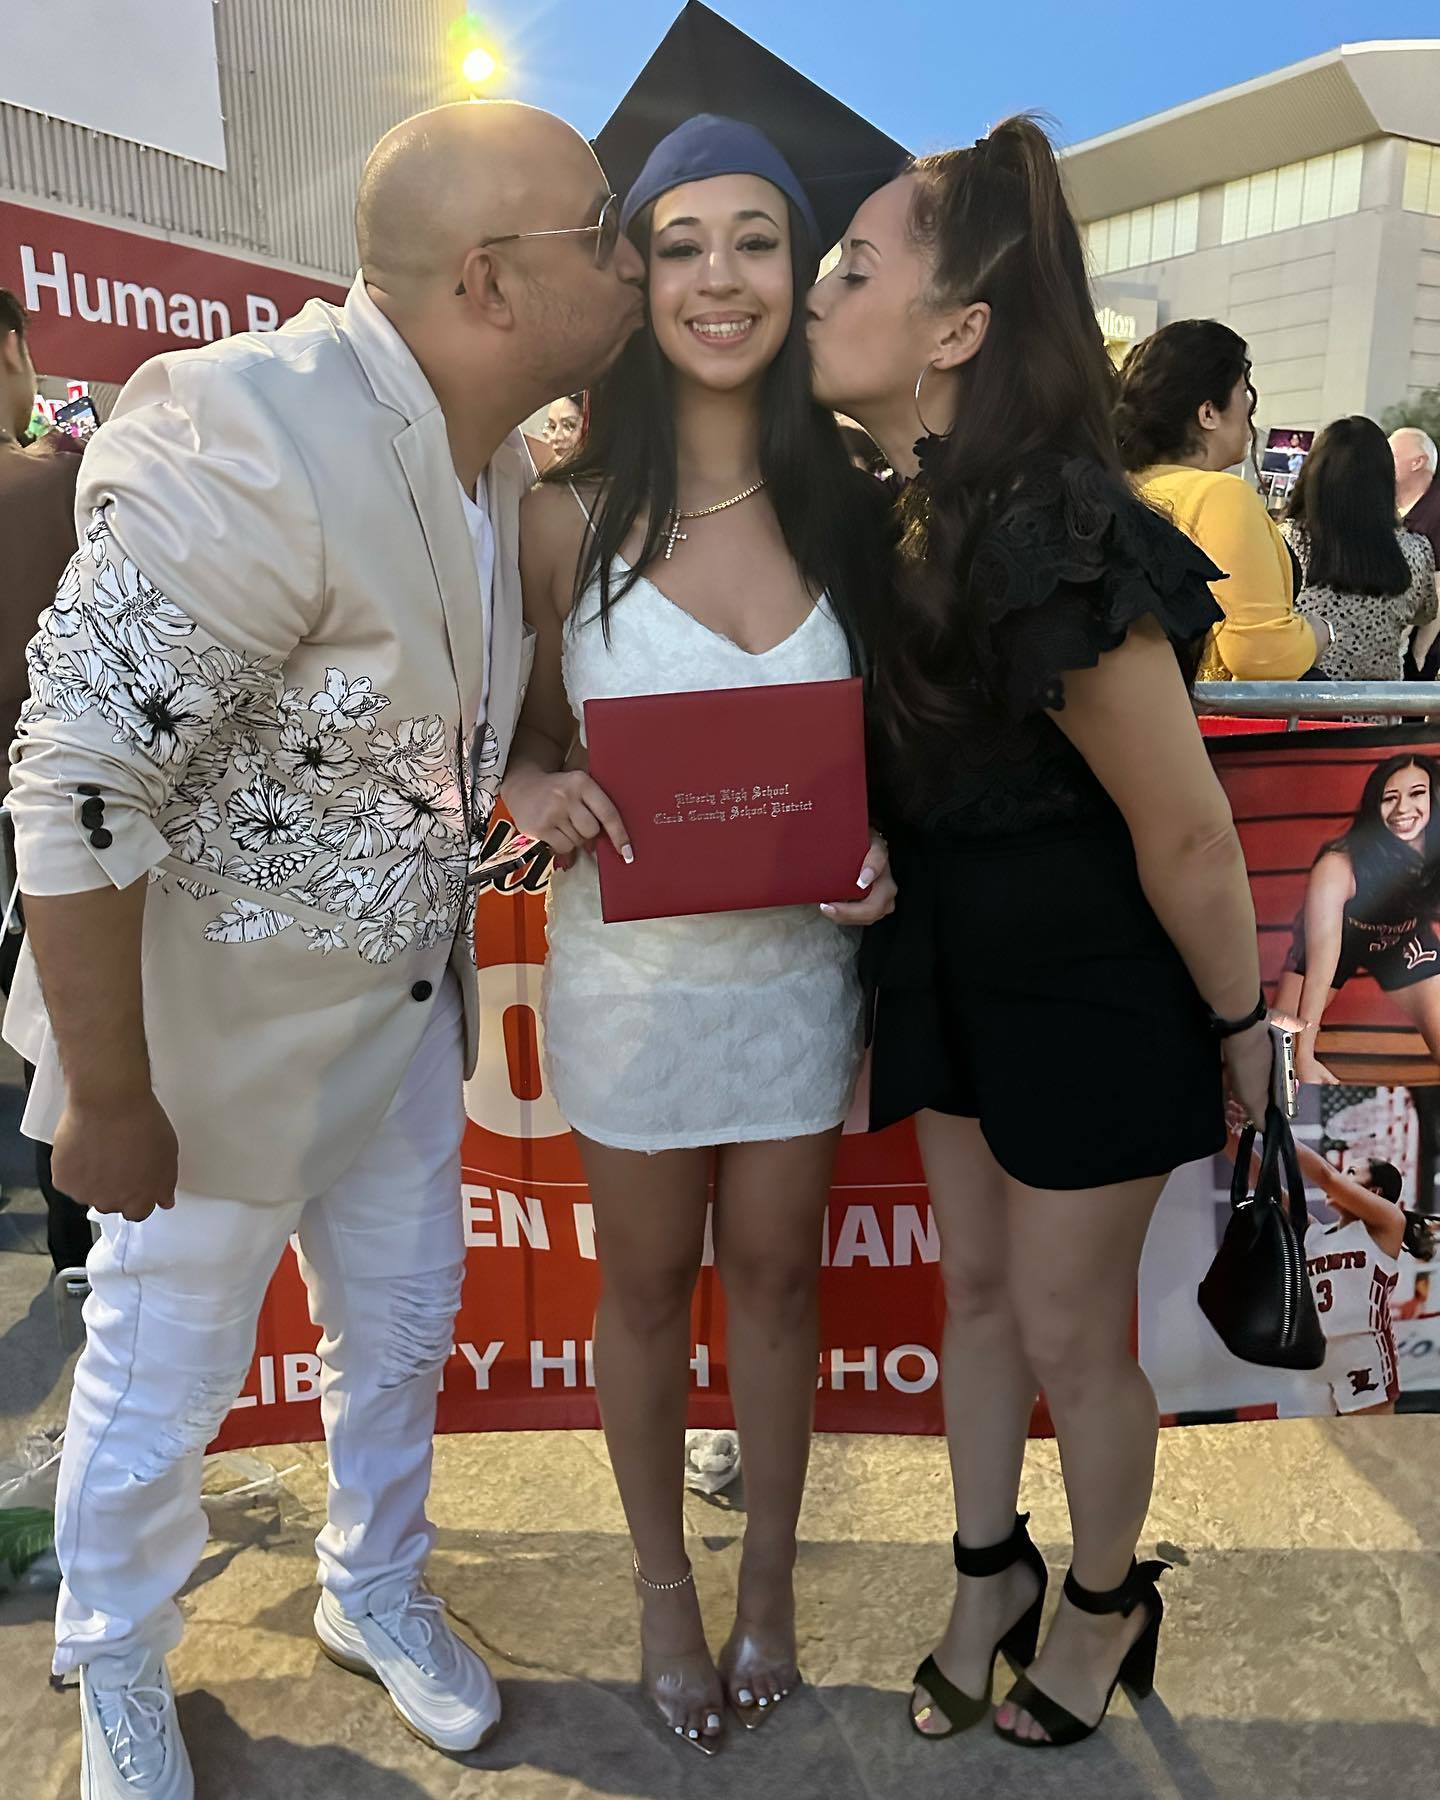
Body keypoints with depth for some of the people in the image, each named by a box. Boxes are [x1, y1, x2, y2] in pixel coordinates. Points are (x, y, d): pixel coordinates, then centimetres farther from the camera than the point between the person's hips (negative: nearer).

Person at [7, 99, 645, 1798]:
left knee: (402, 1326, 22)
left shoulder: (494, 455, -2)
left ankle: (375, 1592, 50)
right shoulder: (240, 441, -27)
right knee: (160, 1379, 13)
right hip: (215, 1023, -7)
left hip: (403, 1007, 7)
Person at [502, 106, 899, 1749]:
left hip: (799, 960, 2)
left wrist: (879, 845, -13)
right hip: (632, 967, -1)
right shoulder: (569, 519, -9)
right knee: (647, 1284, 16)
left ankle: (769, 1573, 42)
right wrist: (538, 795, -22)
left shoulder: (846, 508, -3)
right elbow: (523, 740, 1)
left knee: (774, 1272, 17)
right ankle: (663, 1583, 41)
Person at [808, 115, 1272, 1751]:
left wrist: (1238, 1022, -9)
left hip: (1093, 985, -7)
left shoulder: (1049, 541, -29)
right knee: (974, 1282, 19)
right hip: (953, 957, 7)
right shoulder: (886, 506, -4)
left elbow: (1186, 831, -20)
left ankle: (1107, 1600, 40)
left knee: (1066, 1324, 10)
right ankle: (989, 1569, 43)